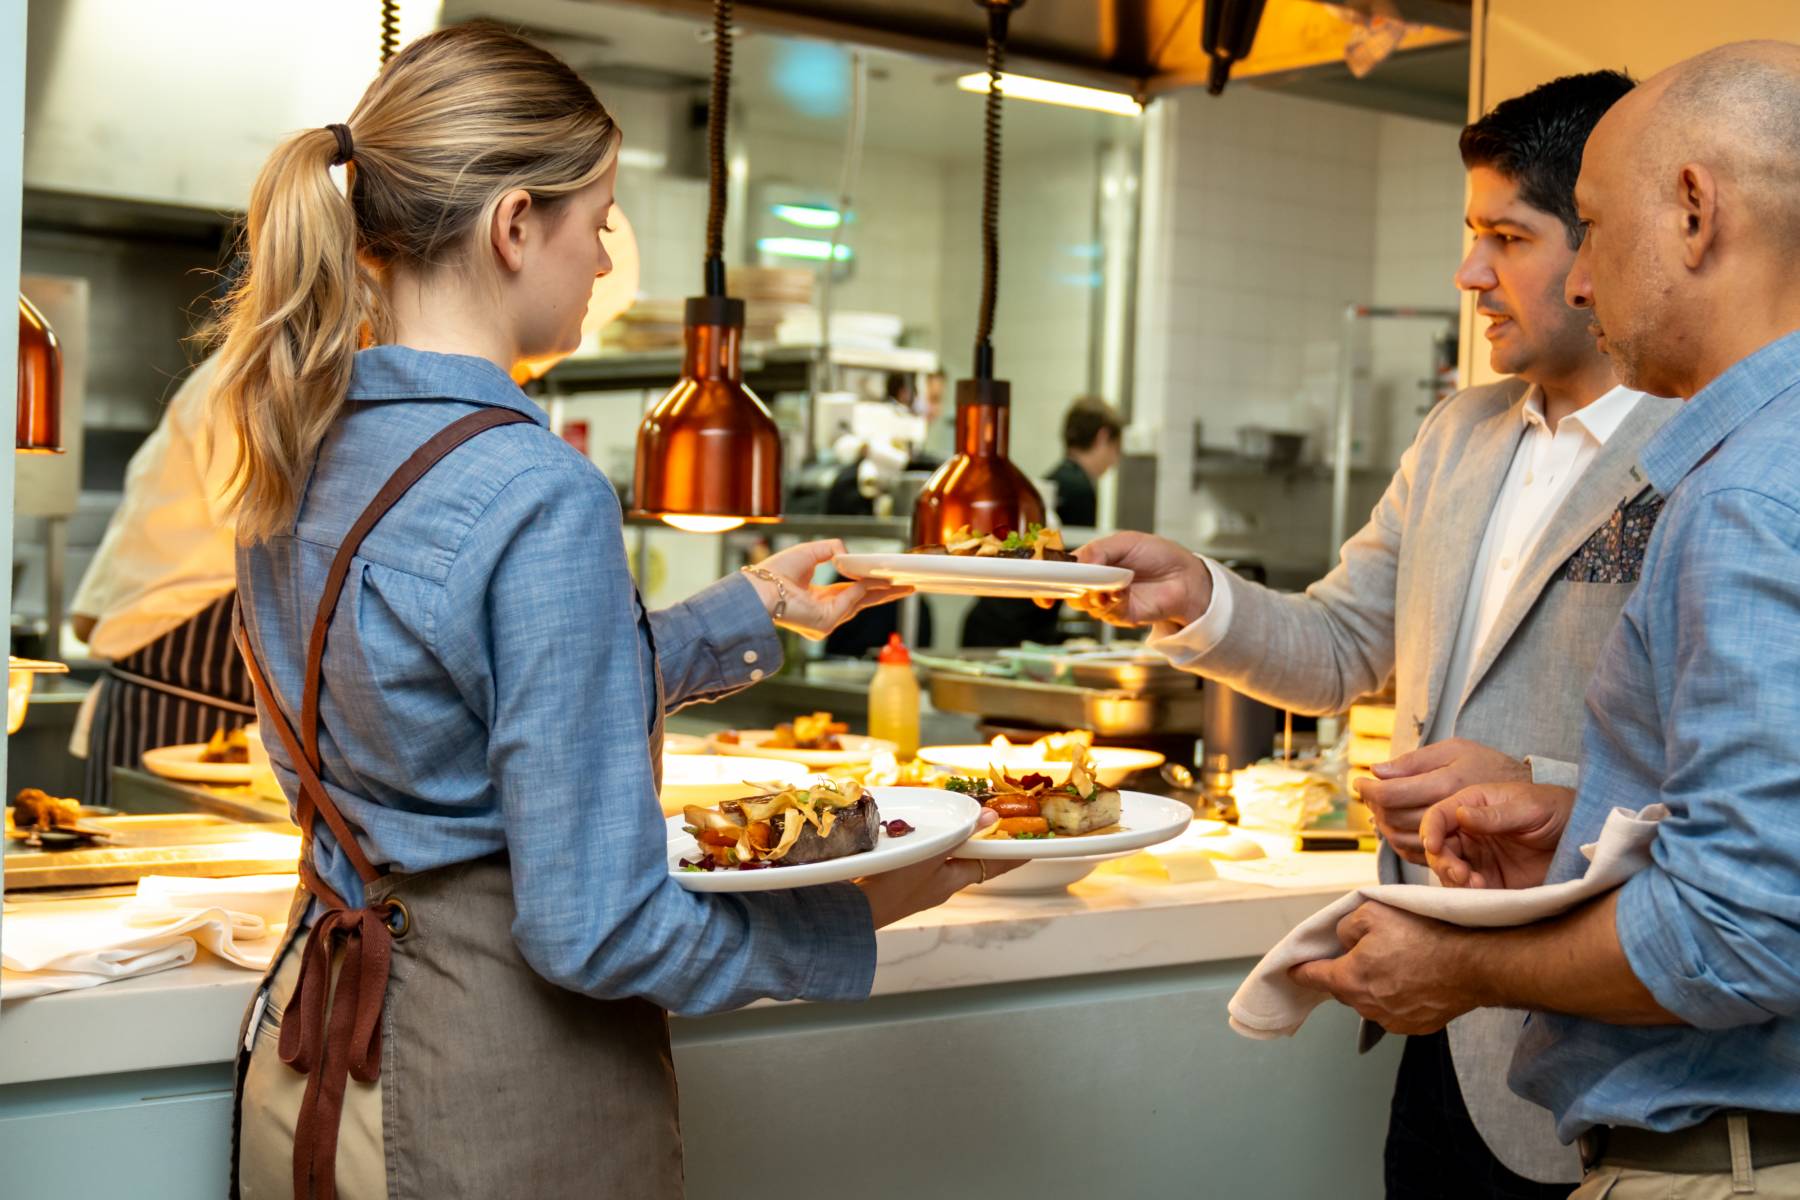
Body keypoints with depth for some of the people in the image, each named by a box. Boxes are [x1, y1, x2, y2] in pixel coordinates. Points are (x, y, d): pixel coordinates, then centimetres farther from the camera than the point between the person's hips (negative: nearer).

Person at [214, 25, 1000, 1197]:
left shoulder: (301, 446, 2)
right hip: (497, 1102, -8)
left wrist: (746, 611, 21)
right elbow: (591, 925, -22)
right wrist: (859, 915, -9)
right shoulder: (541, 496, -23)